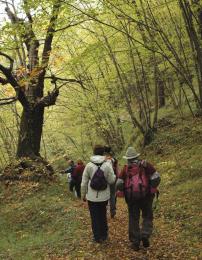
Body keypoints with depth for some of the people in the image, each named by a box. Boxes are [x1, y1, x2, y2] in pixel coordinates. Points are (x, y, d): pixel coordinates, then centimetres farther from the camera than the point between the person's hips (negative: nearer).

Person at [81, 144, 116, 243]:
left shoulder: (89, 165, -10)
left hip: (92, 197, -1)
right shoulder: (107, 165, -11)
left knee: (95, 217, 12)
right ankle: (104, 235, 31)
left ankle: (97, 237, 19)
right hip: (104, 196, 1)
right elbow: (111, 180, -10)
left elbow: (84, 183, -5)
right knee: (103, 215, 22)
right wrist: (113, 175, 9)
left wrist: (83, 195, 7)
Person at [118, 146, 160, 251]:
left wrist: (125, 191, 18)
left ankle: (135, 242, 13)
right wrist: (152, 189, 12)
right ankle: (145, 236, -5)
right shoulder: (145, 165, 1)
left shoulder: (125, 169, 5)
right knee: (147, 216, 15)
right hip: (145, 195, -1)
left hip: (131, 197, 1)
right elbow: (156, 178, -3)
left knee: (133, 219, 11)